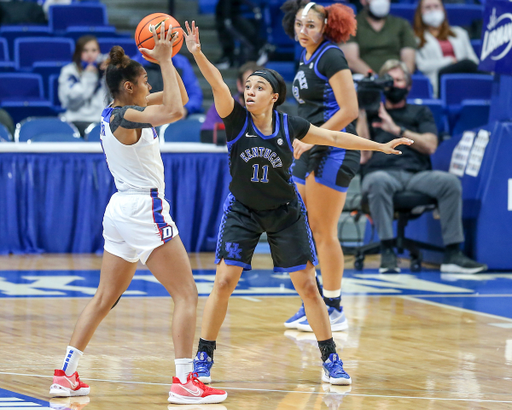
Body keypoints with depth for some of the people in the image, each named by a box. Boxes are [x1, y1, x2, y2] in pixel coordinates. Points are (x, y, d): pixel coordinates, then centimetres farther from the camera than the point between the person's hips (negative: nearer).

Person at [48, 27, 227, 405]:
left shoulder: (112, 113, 12)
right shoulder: (126, 116, -14)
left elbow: (177, 99, 18)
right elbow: (174, 111, -31)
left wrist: (166, 59, 7)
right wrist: (164, 61, -23)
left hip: (120, 211, 10)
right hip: (144, 208, -9)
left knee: (105, 299, 16)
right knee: (187, 295, -6)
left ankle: (66, 375, 15)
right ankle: (184, 382, -13)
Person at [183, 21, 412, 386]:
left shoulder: (289, 125, -7)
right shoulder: (236, 117, -12)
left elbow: (333, 137, 5)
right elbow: (218, 84, -29)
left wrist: (380, 146, 10)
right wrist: (197, 54, -46)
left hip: (285, 212, 1)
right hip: (242, 211, -1)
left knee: (307, 285, 1)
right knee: (224, 281, -11)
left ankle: (331, 360, 11)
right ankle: (203, 359, 0)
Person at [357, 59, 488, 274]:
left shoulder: (421, 113, 27)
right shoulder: (370, 114, 23)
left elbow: (430, 146, 8)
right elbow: (363, 157, 8)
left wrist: (396, 129, 0)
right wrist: (362, 113, 4)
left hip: (417, 174, 2)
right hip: (383, 172, -2)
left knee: (450, 181, -30)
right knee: (379, 182, -40)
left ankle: (452, 254, -32)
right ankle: (387, 252, -39)